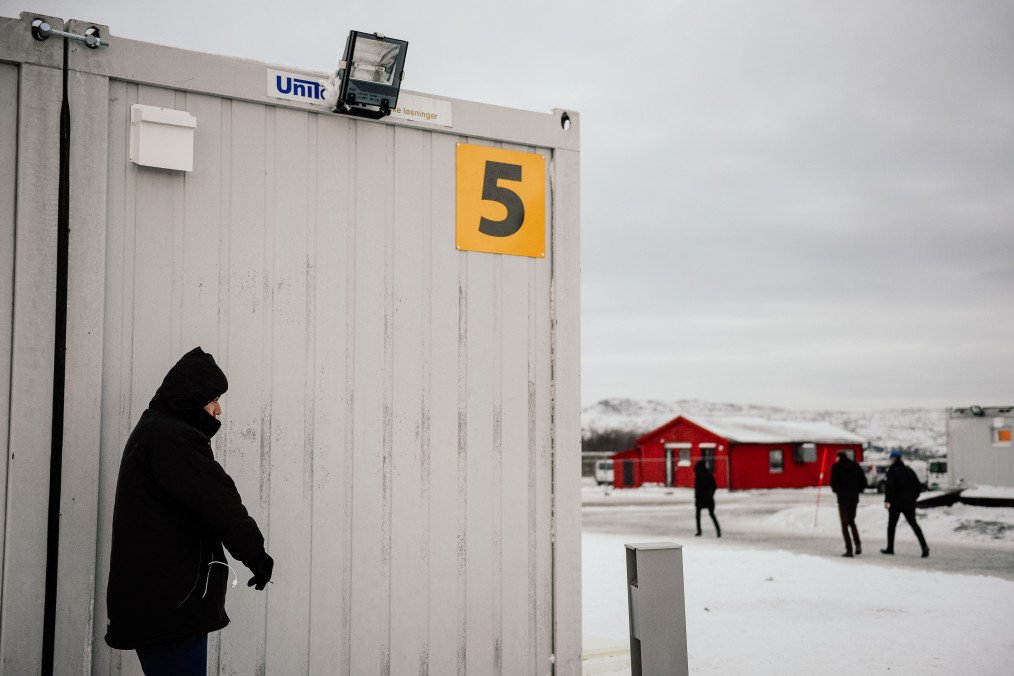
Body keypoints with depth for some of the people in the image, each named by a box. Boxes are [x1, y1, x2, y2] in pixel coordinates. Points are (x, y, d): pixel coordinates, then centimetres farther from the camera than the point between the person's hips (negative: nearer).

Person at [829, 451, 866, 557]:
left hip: (843, 498, -4)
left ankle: (849, 549, -5)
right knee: (851, 521, 22)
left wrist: (837, 491, 5)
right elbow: (863, 481, 4)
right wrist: (857, 490, 15)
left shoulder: (836, 466, -5)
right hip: (854, 497, 4)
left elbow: (834, 482, -14)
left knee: (844, 524, 2)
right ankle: (858, 544, 5)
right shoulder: (855, 465, 8)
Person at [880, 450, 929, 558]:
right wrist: (913, 497, 19)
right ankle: (924, 546, -9)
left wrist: (887, 500, -16)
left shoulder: (892, 470, -7)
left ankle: (890, 548, 12)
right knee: (913, 523, 7)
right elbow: (918, 486, 14)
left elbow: (889, 486, -19)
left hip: (896, 502, -5)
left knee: (892, 524, 8)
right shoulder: (908, 470, 11)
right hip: (909, 503, 5)